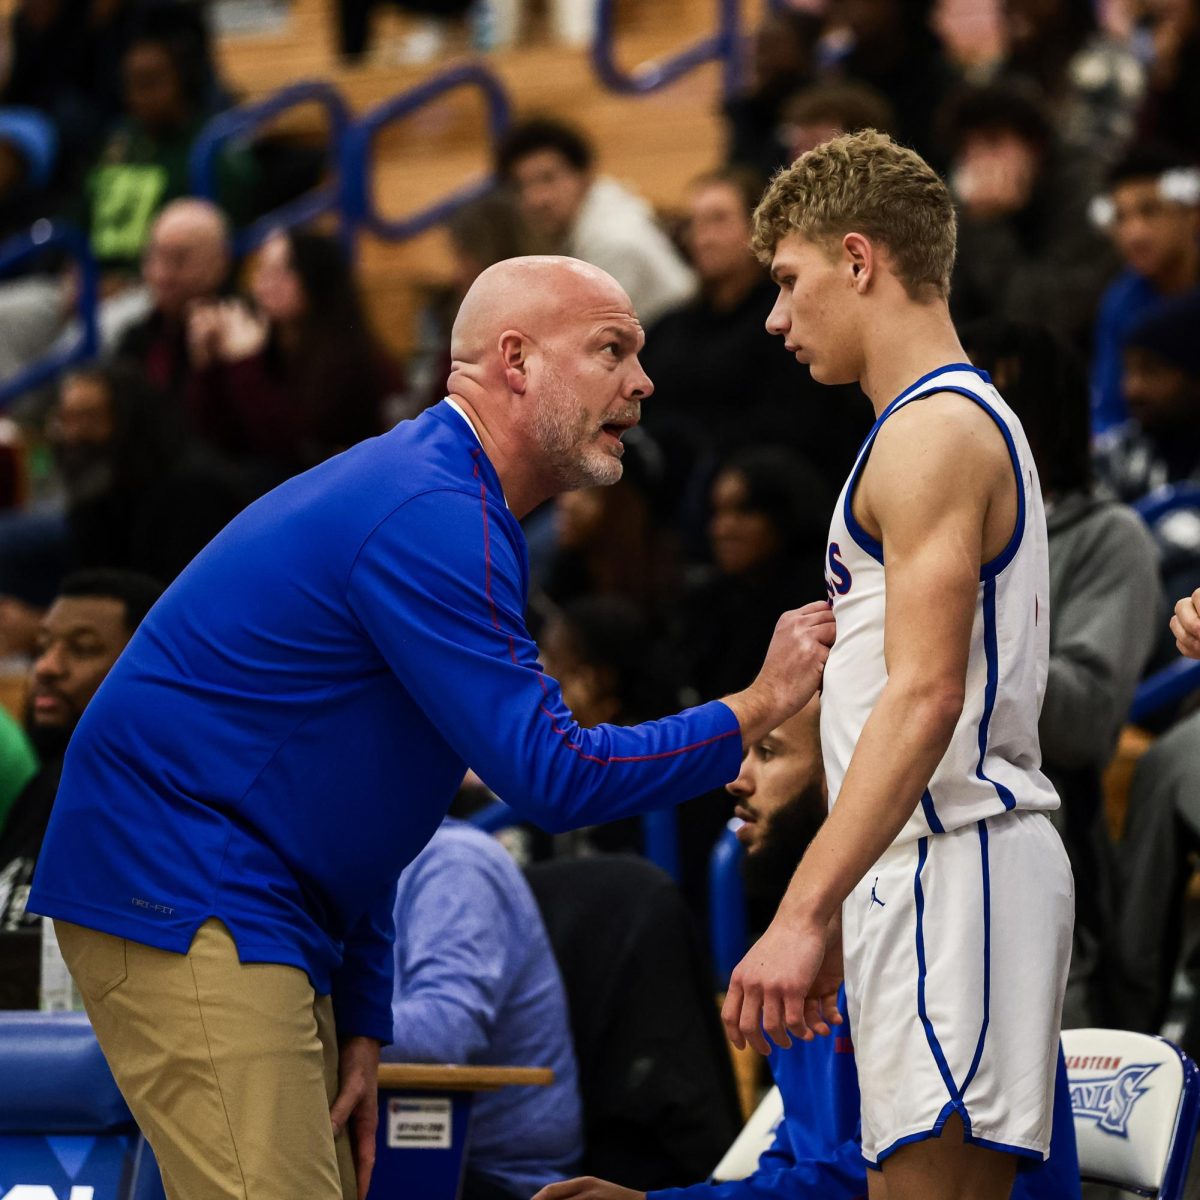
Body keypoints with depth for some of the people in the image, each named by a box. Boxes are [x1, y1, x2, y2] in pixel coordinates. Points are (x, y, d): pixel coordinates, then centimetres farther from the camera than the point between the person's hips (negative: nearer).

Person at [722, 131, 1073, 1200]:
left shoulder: (933, 430, -10)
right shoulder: (965, 420, 23)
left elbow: (924, 697, -21)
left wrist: (804, 917, -25)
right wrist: (830, 914, 23)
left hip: (951, 869, -11)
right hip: (928, 868, 11)